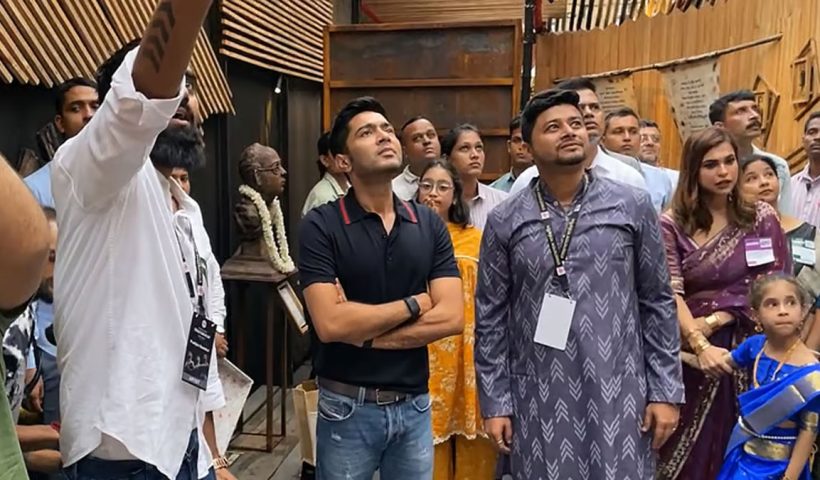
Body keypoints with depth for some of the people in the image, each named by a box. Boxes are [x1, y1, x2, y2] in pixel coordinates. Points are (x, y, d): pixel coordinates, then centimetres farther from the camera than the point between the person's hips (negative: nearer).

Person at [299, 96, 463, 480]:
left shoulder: (429, 224, 0)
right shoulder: (321, 226, -11)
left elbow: (451, 317, -8)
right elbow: (330, 324, -21)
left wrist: (364, 333, -15)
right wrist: (414, 303, -11)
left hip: (414, 405, 3)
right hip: (348, 407, -3)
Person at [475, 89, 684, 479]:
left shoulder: (633, 206, 1)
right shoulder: (505, 221, -1)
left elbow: (657, 302, 3)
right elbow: (490, 317, 1)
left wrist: (665, 390, 1)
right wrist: (495, 401, 0)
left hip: (618, 393, 0)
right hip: (537, 397, 0)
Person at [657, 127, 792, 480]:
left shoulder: (762, 218, 2)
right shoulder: (672, 224, -3)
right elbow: (670, 292, -11)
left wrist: (714, 321, -13)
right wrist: (700, 344, -23)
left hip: (744, 348, 1)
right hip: (689, 350, -1)